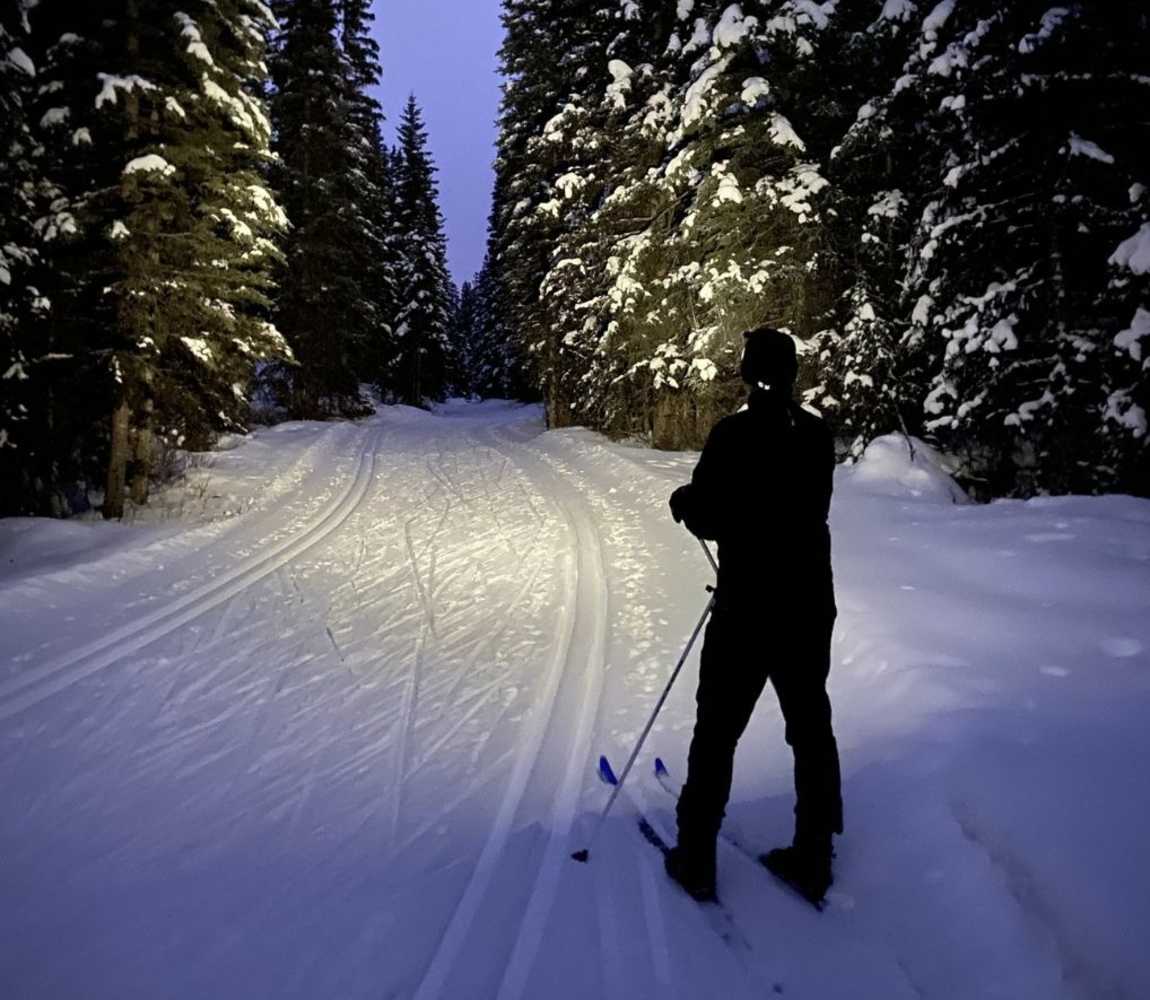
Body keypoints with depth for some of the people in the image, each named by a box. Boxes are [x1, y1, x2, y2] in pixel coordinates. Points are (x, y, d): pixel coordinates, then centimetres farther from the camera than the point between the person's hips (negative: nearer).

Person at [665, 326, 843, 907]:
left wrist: (685, 501, 8)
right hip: (810, 602, 5)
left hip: (746, 606, -5)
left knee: (717, 733, 8)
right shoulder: (818, 434, 2)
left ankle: (696, 862, 17)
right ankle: (813, 859, 25)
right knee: (811, 730, 15)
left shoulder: (734, 433, -15)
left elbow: (706, 518, -14)